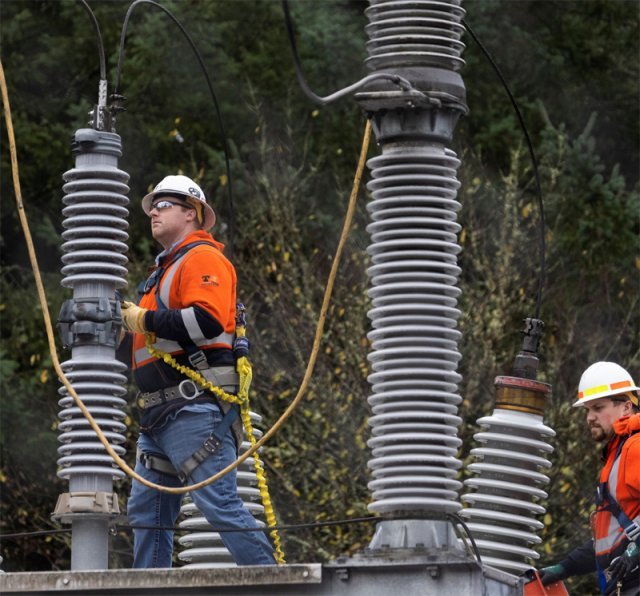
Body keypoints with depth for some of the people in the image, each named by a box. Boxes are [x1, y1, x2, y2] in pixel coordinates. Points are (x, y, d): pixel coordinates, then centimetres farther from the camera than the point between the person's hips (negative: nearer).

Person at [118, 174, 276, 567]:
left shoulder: (201, 258, -3)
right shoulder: (165, 270, 27)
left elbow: (208, 320, -20)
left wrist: (144, 320, -13)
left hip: (196, 410, -10)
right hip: (160, 416, 10)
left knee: (218, 502, -16)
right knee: (146, 511, 7)